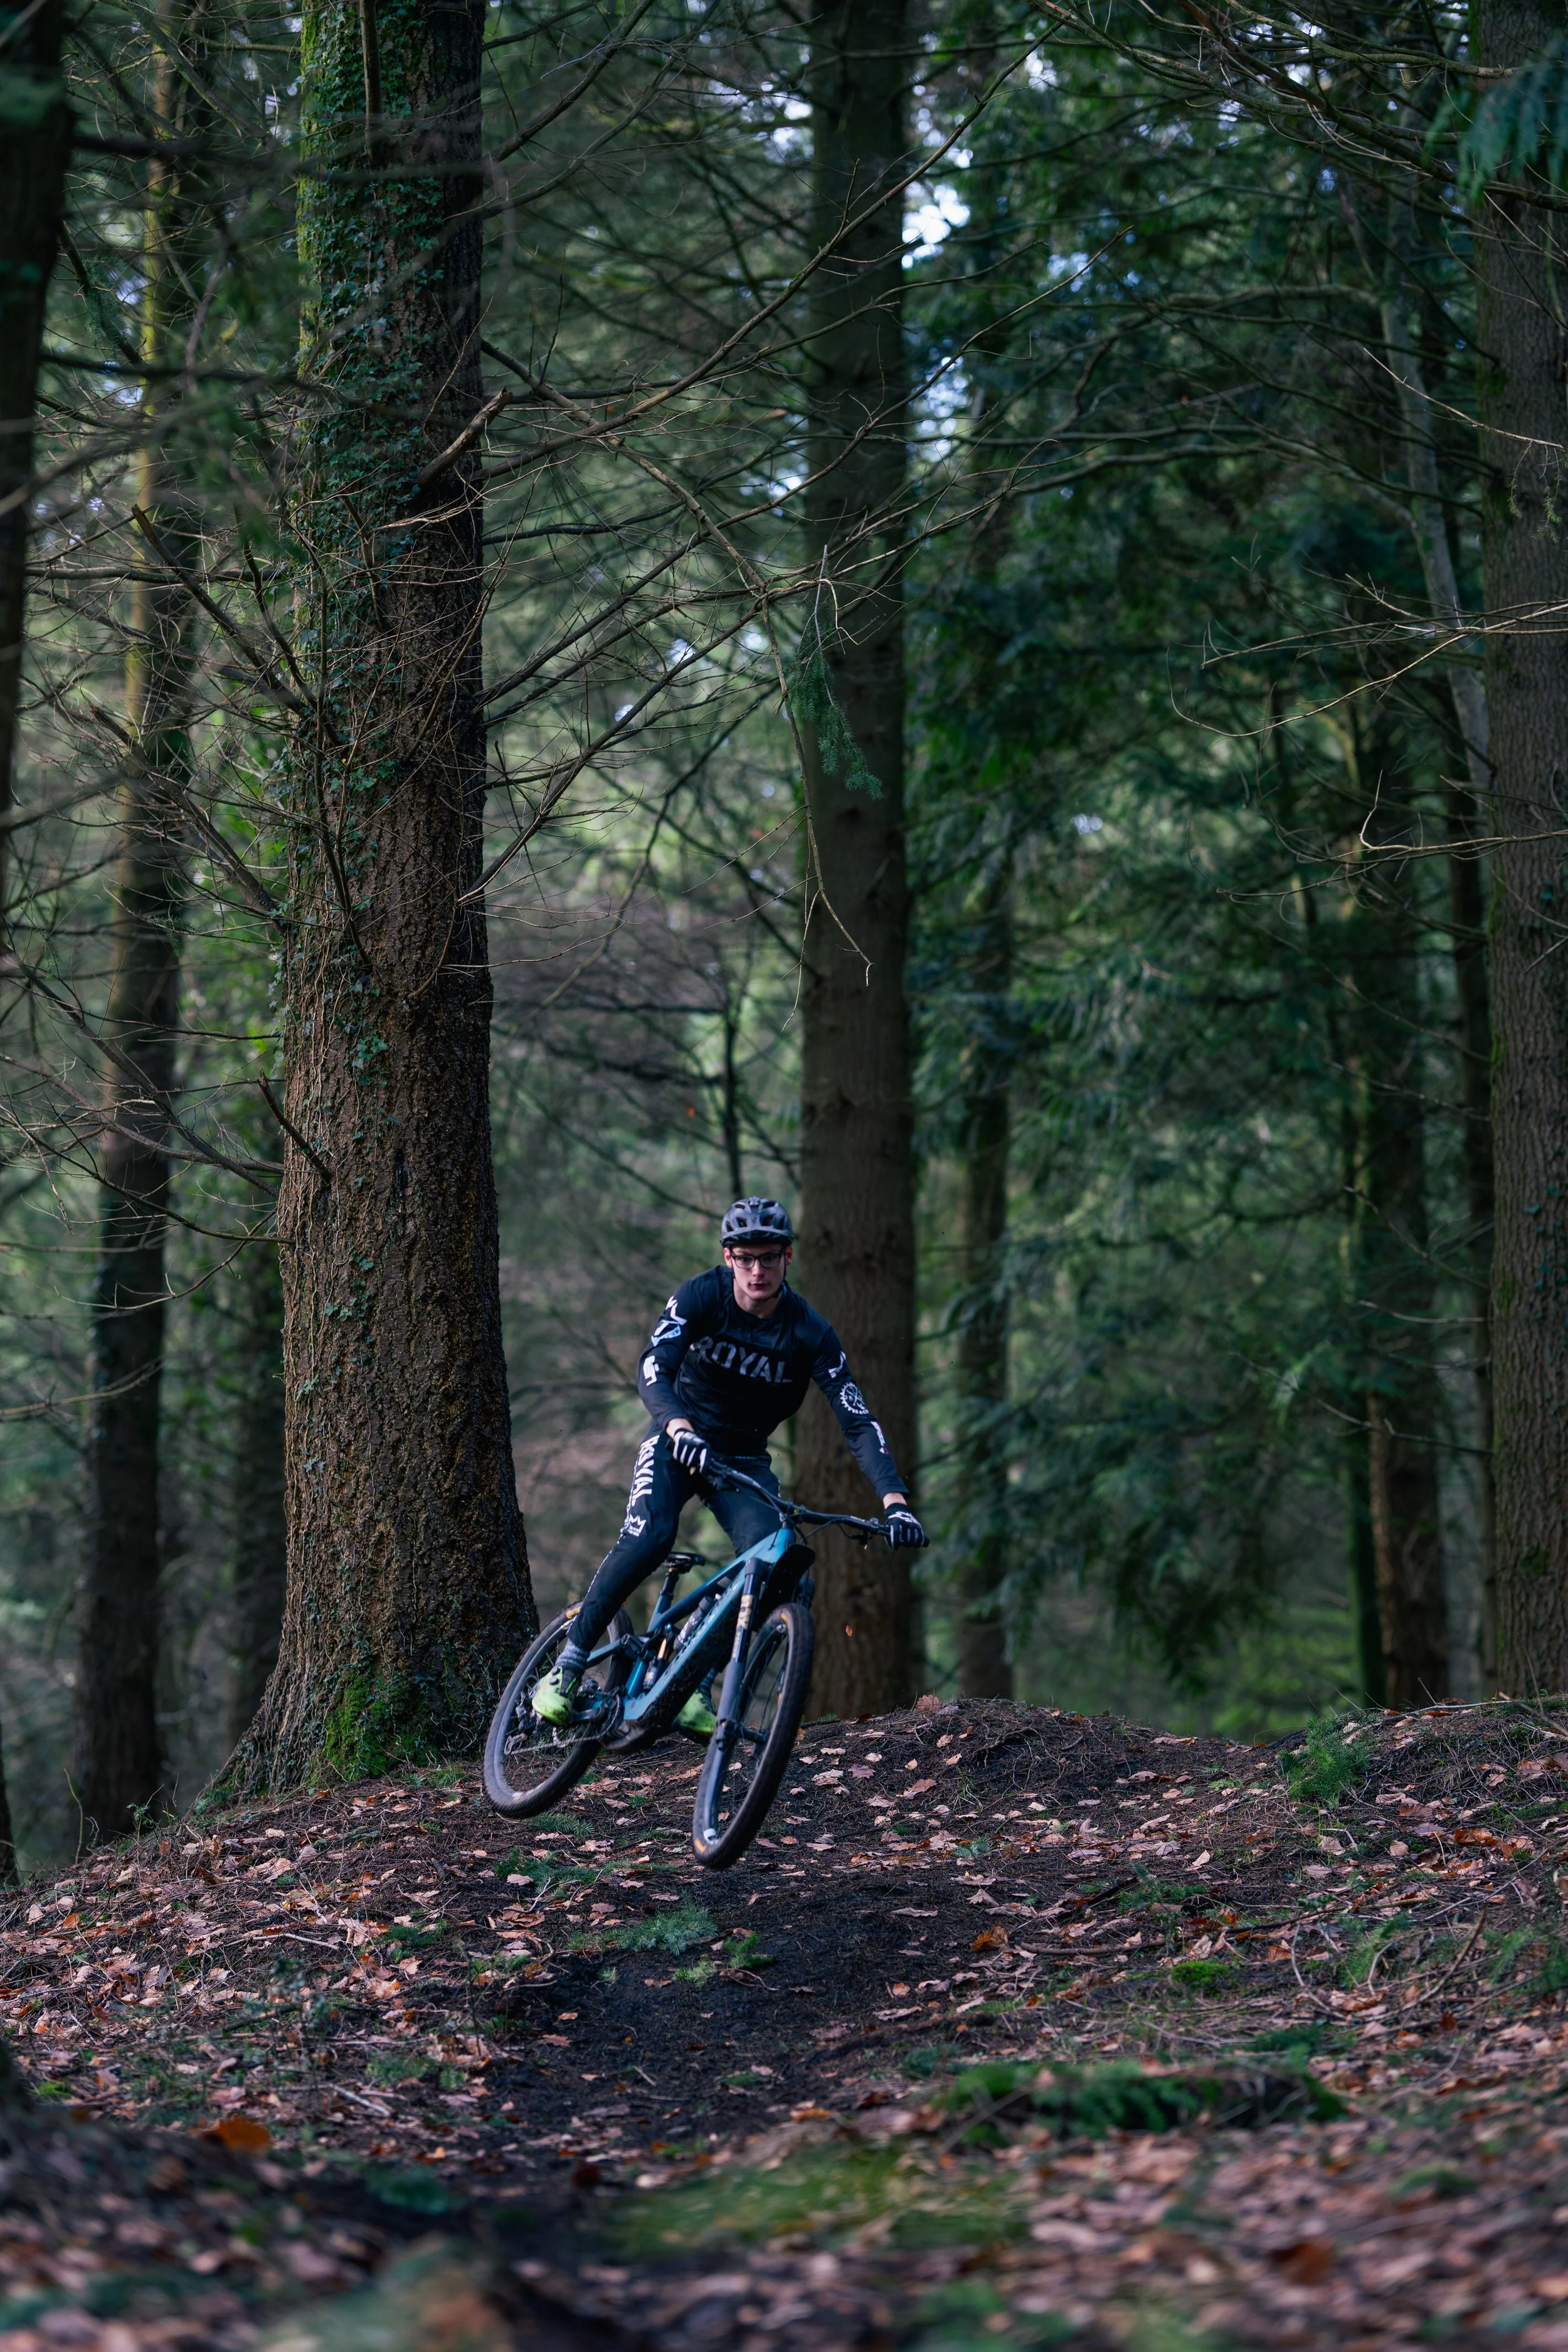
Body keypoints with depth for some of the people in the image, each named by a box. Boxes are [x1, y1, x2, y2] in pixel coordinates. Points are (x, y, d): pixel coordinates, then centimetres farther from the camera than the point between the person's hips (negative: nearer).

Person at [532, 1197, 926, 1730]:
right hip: (678, 1441, -2)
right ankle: (567, 1666, -18)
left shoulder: (809, 1332, -16)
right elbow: (653, 1371, -30)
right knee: (648, 1538, -29)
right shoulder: (702, 1295, -17)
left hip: (744, 1459, 2)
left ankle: (689, 1684, -12)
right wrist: (680, 1429, -50)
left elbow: (859, 1422, -19)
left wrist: (895, 1502, -33)